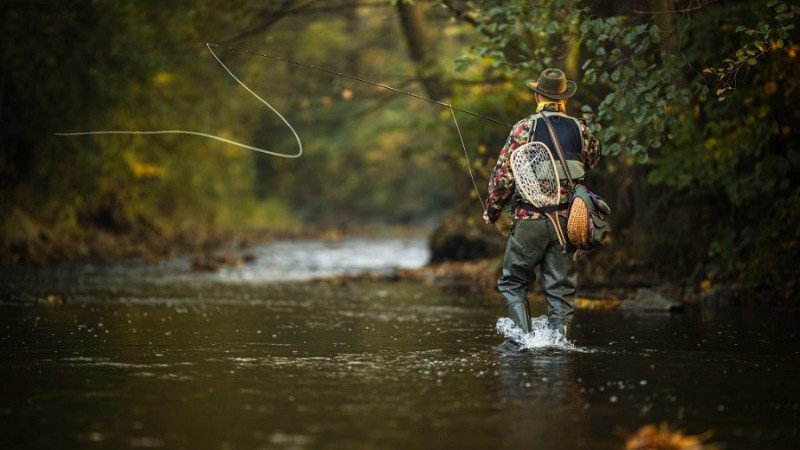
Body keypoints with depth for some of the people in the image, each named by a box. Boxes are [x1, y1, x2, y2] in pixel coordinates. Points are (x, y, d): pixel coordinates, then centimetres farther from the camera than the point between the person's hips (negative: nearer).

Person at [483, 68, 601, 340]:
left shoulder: (524, 129, -5)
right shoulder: (580, 129, 3)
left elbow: (503, 175, -5)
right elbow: (592, 161, 23)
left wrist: (492, 210, 8)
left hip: (530, 218, -2)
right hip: (566, 221, 2)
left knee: (513, 283, 10)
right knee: (561, 289, 9)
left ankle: (524, 336, -5)